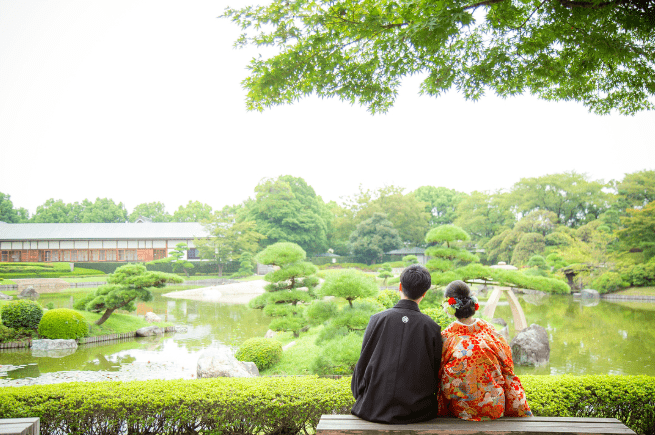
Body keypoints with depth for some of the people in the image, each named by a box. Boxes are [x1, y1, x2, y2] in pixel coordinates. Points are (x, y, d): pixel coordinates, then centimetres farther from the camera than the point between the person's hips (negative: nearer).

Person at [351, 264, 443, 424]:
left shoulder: (378, 319, -8)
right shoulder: (432, 327, -7)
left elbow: (363, 363, 0)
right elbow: (435, 375, 2)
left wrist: (359, 395, 14)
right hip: (417, 411, 0)